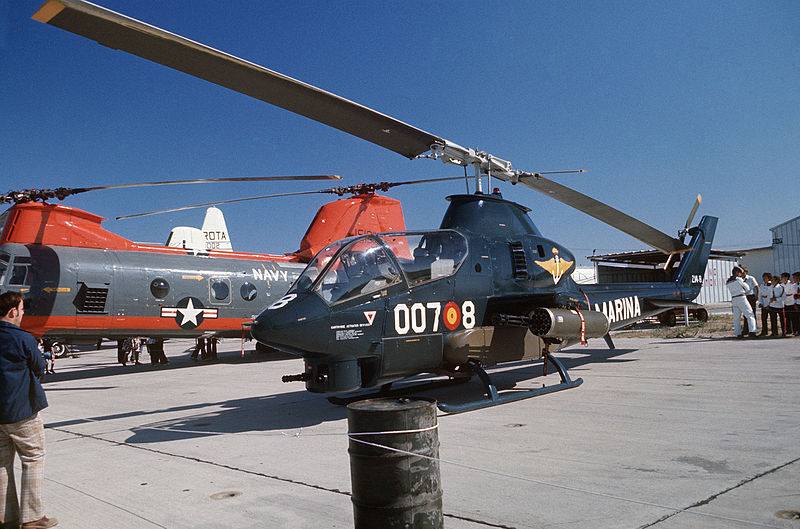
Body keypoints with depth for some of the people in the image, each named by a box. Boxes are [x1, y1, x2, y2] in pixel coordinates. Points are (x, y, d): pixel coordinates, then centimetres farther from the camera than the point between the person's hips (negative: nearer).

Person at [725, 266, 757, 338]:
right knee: (750, 315, -4)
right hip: (741, 298, -6)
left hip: (734, 299, 6)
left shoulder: (728, 282, 13)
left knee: (736, 318, 11)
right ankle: (752, 331, -16)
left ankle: (738, 333, 10)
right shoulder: (738, 279, -5)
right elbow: (746, 288, 5)